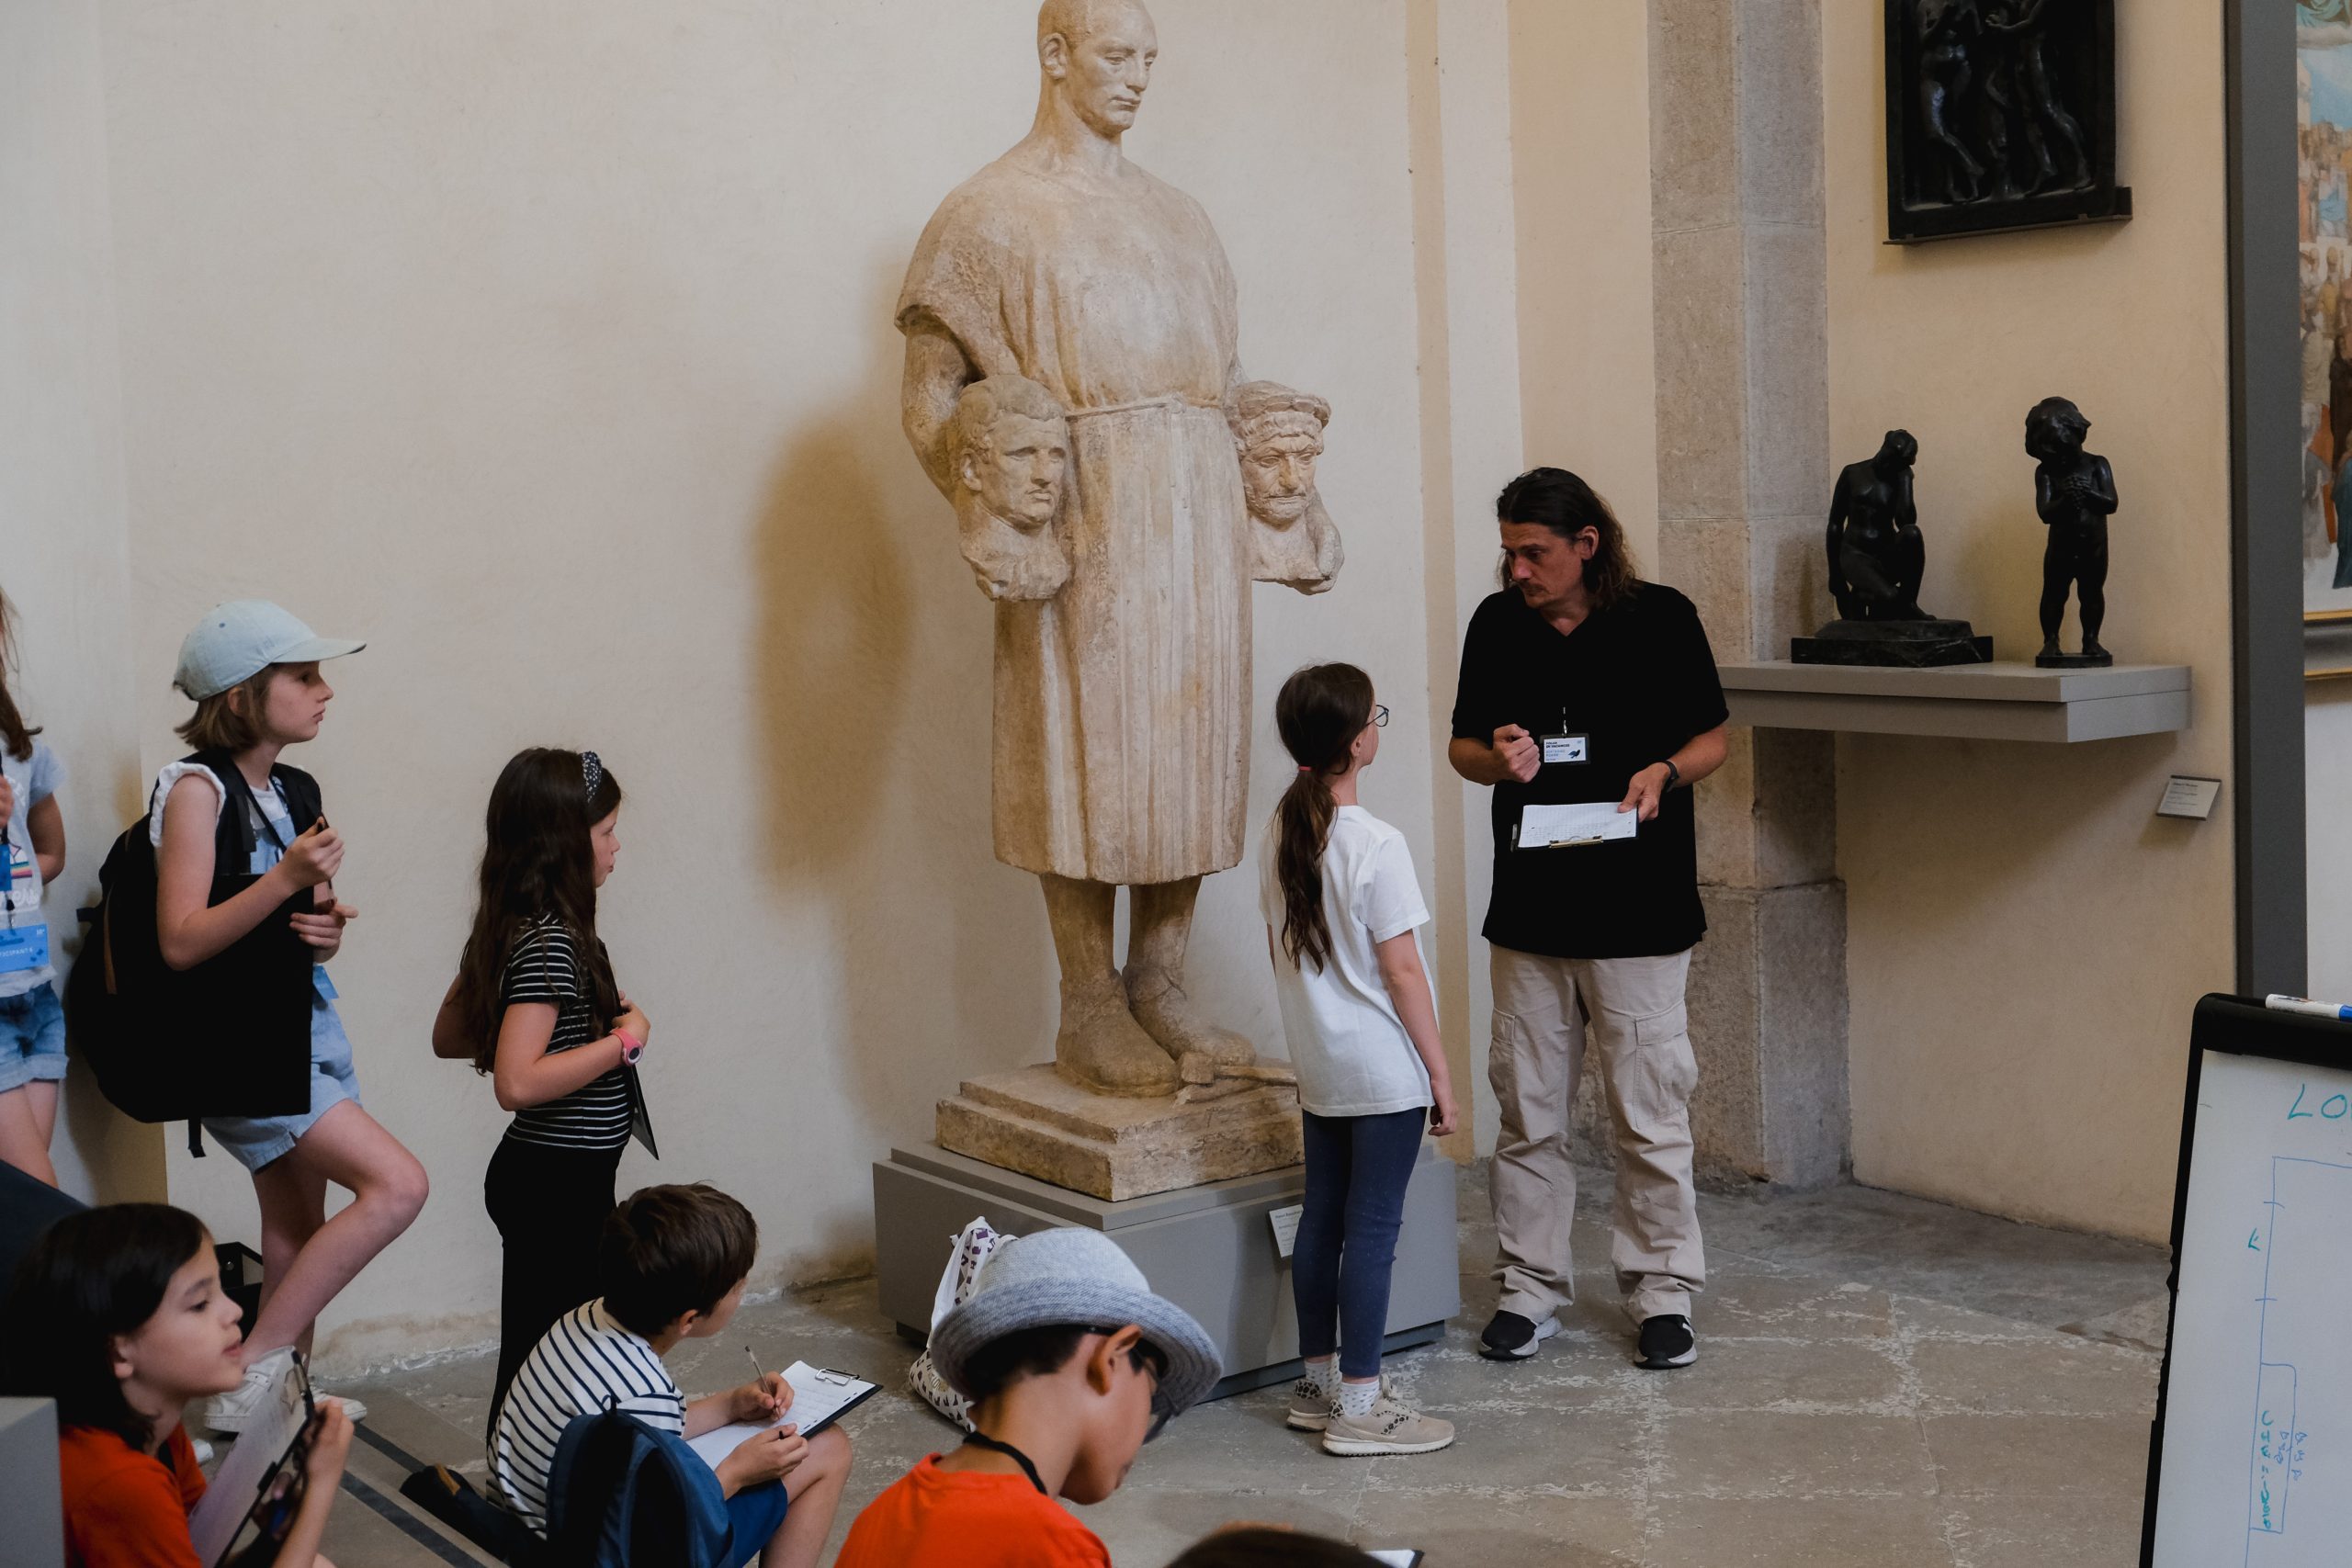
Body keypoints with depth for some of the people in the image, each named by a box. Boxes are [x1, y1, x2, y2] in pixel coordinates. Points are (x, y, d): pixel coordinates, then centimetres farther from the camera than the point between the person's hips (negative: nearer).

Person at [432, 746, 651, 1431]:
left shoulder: (508, 927, 7)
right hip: (559, 1185, -10)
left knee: (532, 1356, 18)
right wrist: (623, 1039, -20)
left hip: (539, 1176, 10)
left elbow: (448, 1035, 18)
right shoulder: (551, 940, -21)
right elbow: (517, 1082, -29)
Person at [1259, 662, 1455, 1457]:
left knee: (1323, 1215, 15)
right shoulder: (1376, 844, -19)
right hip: (1383, 1071, -8)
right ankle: (1359, 1405, 5)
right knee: (1373, 1227, -1)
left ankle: (1319, 1381, 25)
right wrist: (1440, 1071, -9)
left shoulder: (1281, 830, 3)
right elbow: (1400, 970, -17)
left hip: (1317, 1064, 8)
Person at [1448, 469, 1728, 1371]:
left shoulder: (1661, 619, -3)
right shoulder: (1496, 625, 5)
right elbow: (1462, 747, 14)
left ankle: (1661, 1290, 15)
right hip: (1529, 909, 3)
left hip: (1638, 913, -3)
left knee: (1649, 1111, 1)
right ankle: (1530, 1288, 20)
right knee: (1527, 1110, 8)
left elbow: (1712, 738, 5)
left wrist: (1663, 772, -16)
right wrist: (1497, 758, -10)